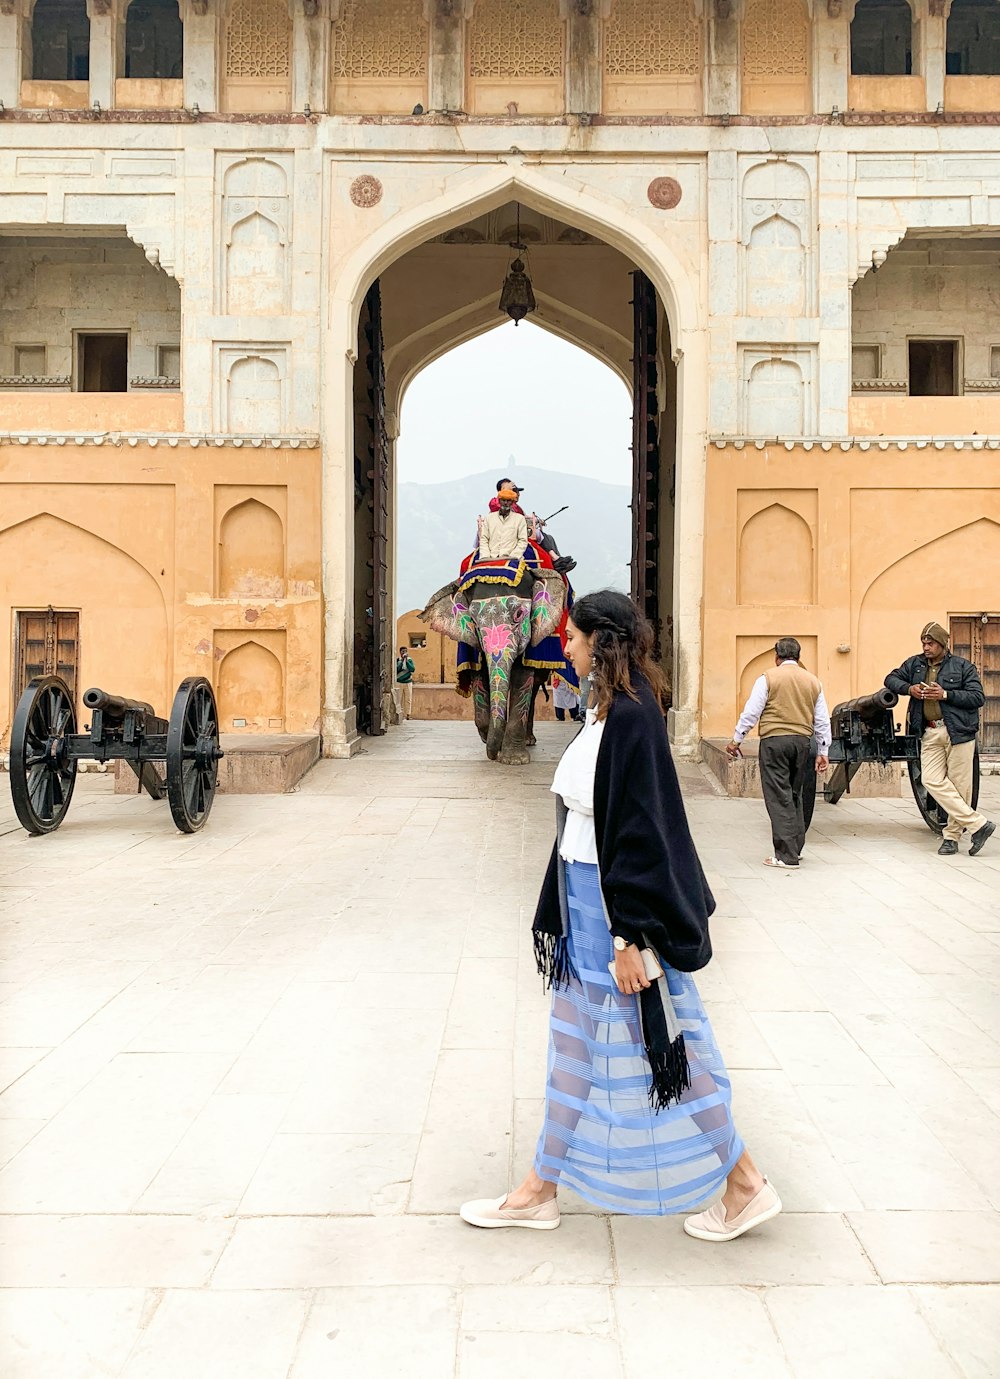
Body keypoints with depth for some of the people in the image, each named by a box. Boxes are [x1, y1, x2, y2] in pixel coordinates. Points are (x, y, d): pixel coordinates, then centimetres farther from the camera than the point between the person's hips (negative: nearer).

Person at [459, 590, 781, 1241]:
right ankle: (541, 1190, 29)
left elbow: (638, 830, -24)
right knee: (576, 1047, 16)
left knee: (653, 1044, 3)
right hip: (587, 901, 10)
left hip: (617, 906, -10)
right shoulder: (610, 709, 8)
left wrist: (629, 938, -22)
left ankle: (745, 1185, 20)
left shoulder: (631, 716, -21)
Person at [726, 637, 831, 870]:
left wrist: (736, 740, 4)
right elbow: (822, 721, 14)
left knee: (779, 798, -3)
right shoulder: (813, 681, 12)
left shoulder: (768, 678, -2)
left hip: (774, 740, -5)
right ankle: (795, 847, 22)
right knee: (795, 796, 17)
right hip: (802, 741, 5)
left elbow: (751, 712, -4)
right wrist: (823, 752, 19)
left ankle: (786, 855, -5)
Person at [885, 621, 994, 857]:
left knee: (959, 784, -2)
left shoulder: (963, 667, 1)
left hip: (958, 731, -4)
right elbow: (891, 679, 21)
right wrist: (908, 688, 1)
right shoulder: (914, 664, 14)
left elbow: (978, 697, -5)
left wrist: (945, 695, -15)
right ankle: (979, 824, -5)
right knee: (932, 780, -9)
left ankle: (952, 835, 8)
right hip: (930, 734, 4)